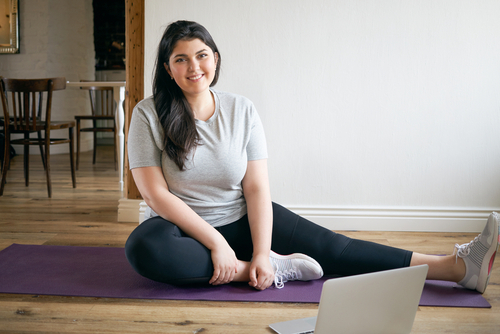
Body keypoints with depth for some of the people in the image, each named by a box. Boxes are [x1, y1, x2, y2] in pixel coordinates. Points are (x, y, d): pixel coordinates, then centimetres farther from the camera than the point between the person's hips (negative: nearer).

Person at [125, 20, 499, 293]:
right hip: (182, 227, -2)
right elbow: (156, 194, -15)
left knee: (330, 247, -12)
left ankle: (458, 267, -18)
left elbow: (257, 188, -8)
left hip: (242, 221, 2)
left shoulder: (241, 110, -2)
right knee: (143, 248, -37)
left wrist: (261, 250, -22)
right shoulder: (149, 115, -9)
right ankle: (275, 269, -28)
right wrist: (215, 242, -23)